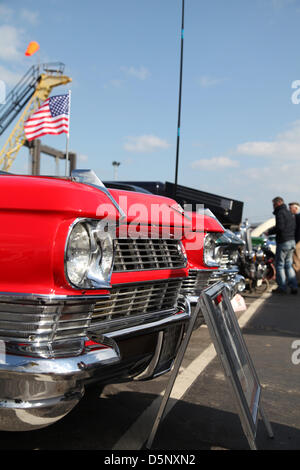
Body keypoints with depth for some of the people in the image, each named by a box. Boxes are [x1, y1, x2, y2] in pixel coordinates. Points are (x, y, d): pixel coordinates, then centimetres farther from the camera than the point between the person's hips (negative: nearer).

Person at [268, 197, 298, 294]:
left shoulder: (280, 213, -11)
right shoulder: (289, 213, 17)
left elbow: (279, 227, -22)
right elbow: (293, 227, 19)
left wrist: (269, 232, -9)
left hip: (283, 242, -9)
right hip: (292, 241, 9)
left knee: (279, 265, -1)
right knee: (289, 265, 13)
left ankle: (282, 287, 0)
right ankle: (294, 287, 10)